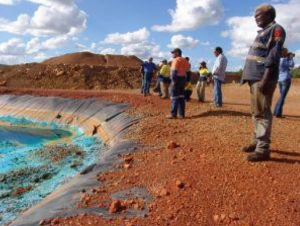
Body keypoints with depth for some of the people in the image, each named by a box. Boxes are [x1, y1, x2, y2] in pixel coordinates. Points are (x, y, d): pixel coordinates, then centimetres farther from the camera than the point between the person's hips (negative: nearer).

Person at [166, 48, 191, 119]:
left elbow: (174, 71, -17)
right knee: (181, 97, 8)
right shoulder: (184, 60, 17)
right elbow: (187, 71, 16)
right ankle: (181, 114, 8)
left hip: (177, 79, -8)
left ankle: (173, 114, -7)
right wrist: (186, 81, 17)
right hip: (183, 79, 8)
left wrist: (173, 80, -19)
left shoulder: (176, 60, -8)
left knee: (174, 97, -7)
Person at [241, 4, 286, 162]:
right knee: (256, 112, 14)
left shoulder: (276, 29, -5)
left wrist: (265, 80, -23)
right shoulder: (263, 32, 22)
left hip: (263, 78, -10)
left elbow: (273, 57, -16)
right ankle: (256, 141, 24)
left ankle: (263, 149, -5)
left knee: (262, 113, -9)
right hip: (255, 78, 10)